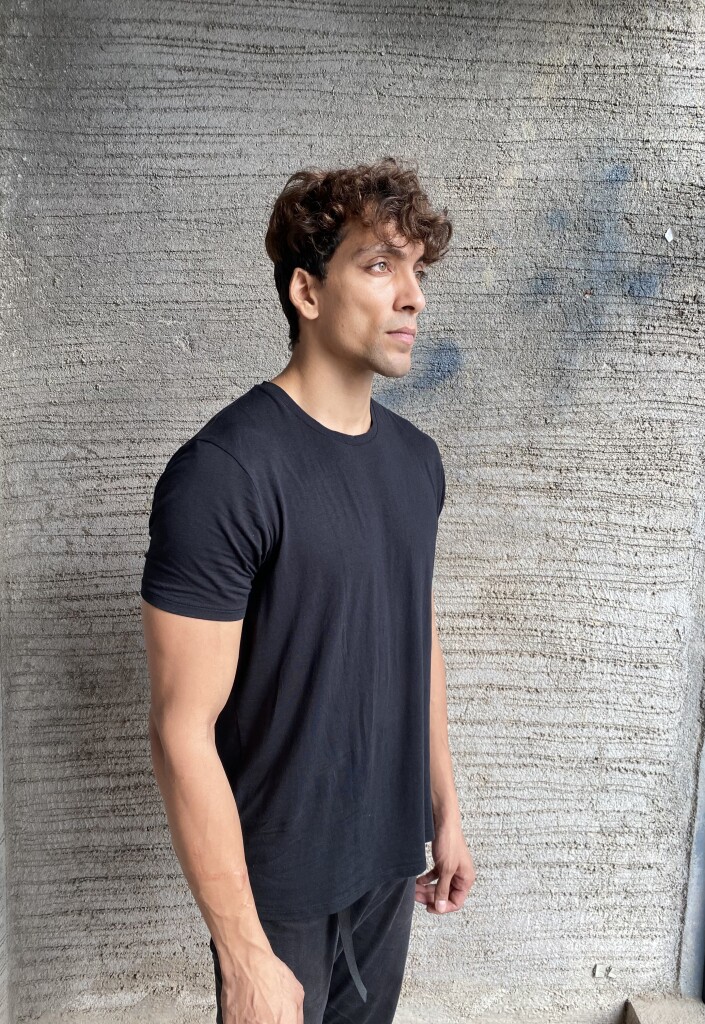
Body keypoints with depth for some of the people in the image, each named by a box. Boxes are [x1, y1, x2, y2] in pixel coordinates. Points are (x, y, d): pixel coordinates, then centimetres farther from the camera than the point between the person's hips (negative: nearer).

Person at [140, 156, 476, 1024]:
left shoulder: (417, 458, -1)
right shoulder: (223, 472, -24)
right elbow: (183, 729, -22)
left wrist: (444, 811, 12)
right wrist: (244, 952, -17)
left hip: (392, 854, 6)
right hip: (279, 881, -6)